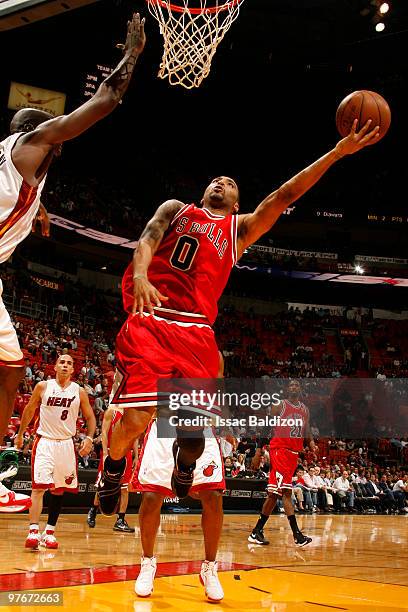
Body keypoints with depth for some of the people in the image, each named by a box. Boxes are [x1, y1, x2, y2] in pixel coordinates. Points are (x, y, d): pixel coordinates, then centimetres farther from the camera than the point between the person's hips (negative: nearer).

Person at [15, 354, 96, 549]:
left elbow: (90, 417, 7)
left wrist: (89, 437, -8)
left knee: (58, 489, 8)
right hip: (44, 441, -2)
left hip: (66, 444, 2)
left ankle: (49, 531, 20)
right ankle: (34, 531, -15)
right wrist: (20, 434, 15)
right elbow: (29, 410, 11)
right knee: (39, 486, -14)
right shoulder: (43, 386, -2)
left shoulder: (79, 392, 0)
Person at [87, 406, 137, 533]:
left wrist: (136, 456, 8)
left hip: (126, 454, 4)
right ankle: (93, 511, 29)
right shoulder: (111, 411, -3)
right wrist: (105, 453, -17)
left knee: (124, 489, 1)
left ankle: (120, 521, 6)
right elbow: (104, 433, -8)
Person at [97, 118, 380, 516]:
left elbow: (285, 194, 15)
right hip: (150, 321, -1)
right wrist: (140, 276, -21)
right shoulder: (175, 208, 22)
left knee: (196, 428, -4)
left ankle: (185, 460, 34)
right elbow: (148, 240, 3)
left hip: (196, 331, 2)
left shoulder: (241, 228, 23)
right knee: (136, 417, -14)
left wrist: (339, 151, 7)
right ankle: (114, 466, 20)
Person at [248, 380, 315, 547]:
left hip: (294, 453, 7)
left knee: (275, 493, 9)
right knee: (286, 491, -15)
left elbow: (306, 431, 21)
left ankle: (257, 532, 17)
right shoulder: (279, 406, -4)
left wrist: (311, 443, 0)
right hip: (279, 450, -7)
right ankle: (297, 534, -15)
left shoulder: (305, 409, 15)